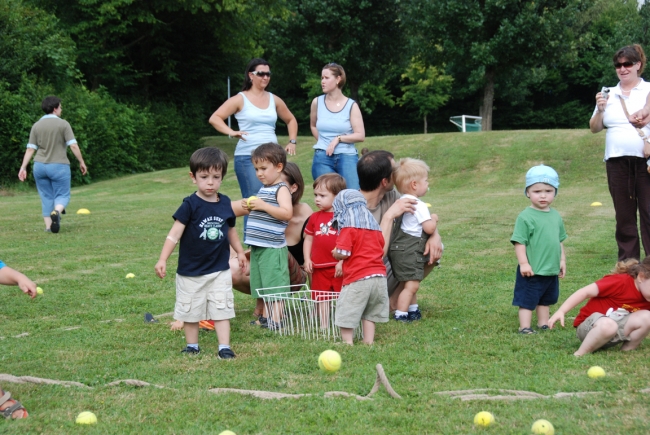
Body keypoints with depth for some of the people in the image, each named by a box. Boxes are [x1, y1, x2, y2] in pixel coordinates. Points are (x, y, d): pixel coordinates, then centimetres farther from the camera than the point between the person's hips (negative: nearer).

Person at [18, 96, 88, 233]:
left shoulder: (36, 126, 4)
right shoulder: (63, 124, -6)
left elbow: (30, 149, 2)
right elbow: (73, 145, -10)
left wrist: (23, 167, 3)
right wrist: (81, 162, -1)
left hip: (39, 166, 4)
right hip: (59, 166, -4)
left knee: (46, 197, 13)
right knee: (62, 195, 4)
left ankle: (48, 226, 8)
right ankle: (56, 212, -27)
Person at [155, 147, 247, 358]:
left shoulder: (225, 204, 1)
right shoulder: (190, 205, -13)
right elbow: (175, 233, -17)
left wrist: (240, 252, 25)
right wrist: (162, 260, -24)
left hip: (219, 270, 2)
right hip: (191, 271, -2)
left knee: (222, 309, -2)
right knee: (190, 311, 10)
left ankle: (225, 347, 2)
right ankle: (192, 346, 24)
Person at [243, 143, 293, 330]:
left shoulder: (281, 189, -9)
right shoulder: (263, 189, 18)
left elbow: (287, 213, -22)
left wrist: (263, 206, -22)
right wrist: (249, 205, 9)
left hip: (273, 247, -9)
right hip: (257, 246, 9)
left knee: (274, 284, -6)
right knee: (262, 285, 14)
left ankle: (276, 320, -3)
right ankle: (265, 318, 22)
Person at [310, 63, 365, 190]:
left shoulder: (351, 105, -1)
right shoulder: (317, 102, 6)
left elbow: (360, 135, -5)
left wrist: (338, 139, -12)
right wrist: (323, 143, 13)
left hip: (347, 156, -2)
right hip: (322, 158, 2)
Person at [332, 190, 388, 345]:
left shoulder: (348, 228, -7)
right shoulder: (375, 226, 15)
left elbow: (343, 253, -15)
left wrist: (335, 253, 6)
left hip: (357, 278, -7)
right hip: (379, 275, 7)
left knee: (346, 313, -1)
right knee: (369, 313, 16)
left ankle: (348, 342, -3)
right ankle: (369, 341, 15)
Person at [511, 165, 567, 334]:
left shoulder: (556, 216, 7)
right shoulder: (525, 217, -14)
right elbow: (519, 242, -16)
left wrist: (562, 260, 14)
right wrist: (523, 263, -20)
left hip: (551, 270, 7)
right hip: (532, 270, -7)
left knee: (545, 300, 20)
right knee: (527, 300, 0)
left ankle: (543, 324, 32)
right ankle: (524, 327, 6)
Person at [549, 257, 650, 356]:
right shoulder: (620, 282, -21)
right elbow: (585, 292, -23)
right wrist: (561, 311, -29)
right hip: (589, 325, -6)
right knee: (608, 325, -42)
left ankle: (627, 351, -2)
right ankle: (580, 354, -23)